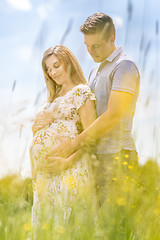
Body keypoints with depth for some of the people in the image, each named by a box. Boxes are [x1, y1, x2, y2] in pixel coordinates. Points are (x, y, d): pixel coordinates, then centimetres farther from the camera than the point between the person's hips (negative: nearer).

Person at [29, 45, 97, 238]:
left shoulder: (81, 92, -1)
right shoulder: (53, 97, 23)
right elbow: (35, 130, 29)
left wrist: (67, 161, -21)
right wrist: (37, 125, 5)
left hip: (67, 167, -8)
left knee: (64, 222, -10)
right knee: (40, 224, 4)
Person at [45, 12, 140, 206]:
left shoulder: (124, 66, -7)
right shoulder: (96, 70, 22)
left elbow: (113, 117, -17)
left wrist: (74, 144, -17)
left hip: (117, 154, -8)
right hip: (98, 154, 8)